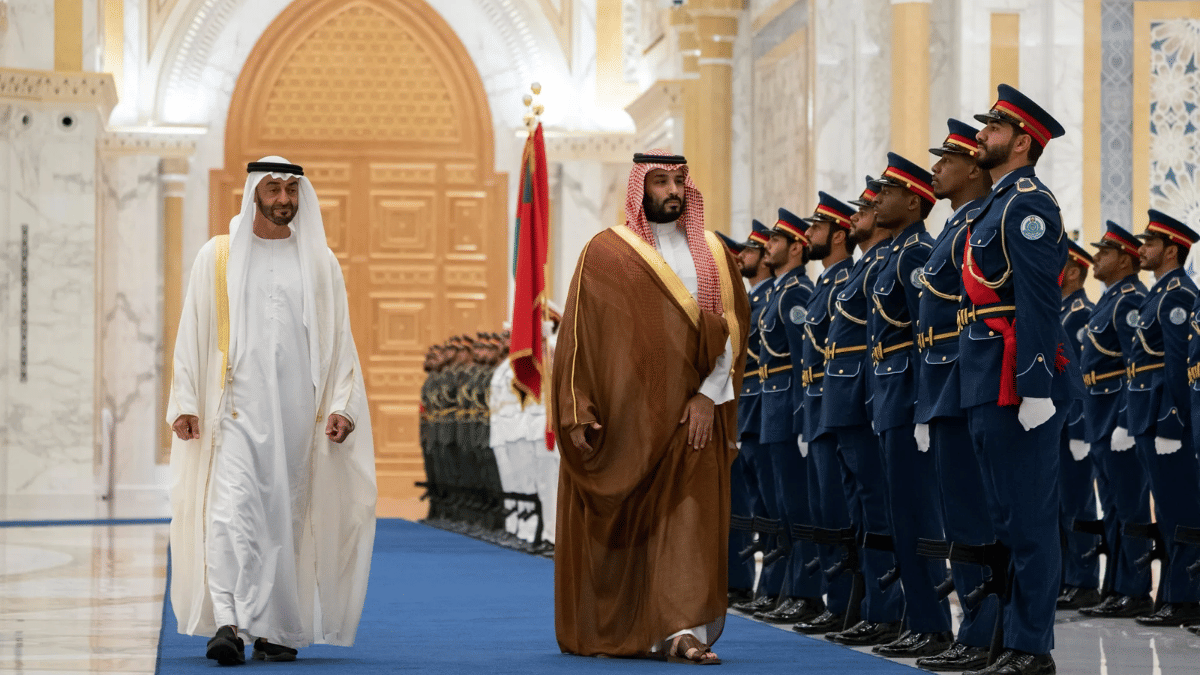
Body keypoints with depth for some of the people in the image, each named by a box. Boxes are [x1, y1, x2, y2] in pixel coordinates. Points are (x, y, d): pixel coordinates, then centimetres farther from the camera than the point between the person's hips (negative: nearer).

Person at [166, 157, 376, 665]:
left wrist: (341, 406, -2)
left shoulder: (319, 262, 10)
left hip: (297, 408, 2)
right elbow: (193, 333, 6)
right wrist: (185, 403, -2)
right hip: (237, 404, -2)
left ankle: (275, 629, 11)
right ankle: (227, 623, -23)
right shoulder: (217, 257, 7)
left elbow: (338, 340, 9)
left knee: (286, 515, 3)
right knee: (231, 509, -16)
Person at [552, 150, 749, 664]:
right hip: (622, 417, -2)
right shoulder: (605, 253, 0)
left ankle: (683, 628, -13)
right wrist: (578, 414, -10)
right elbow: (579, 336, -3)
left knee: (689, 521, -8)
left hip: (691, 413, 2)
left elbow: (733, 330, 6)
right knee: (619, 525, 4)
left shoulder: (712, 254, 9)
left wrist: (710, 395, -8)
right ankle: (613, 631, 17)